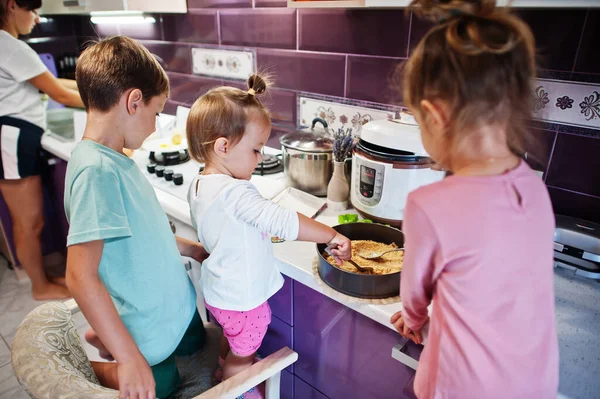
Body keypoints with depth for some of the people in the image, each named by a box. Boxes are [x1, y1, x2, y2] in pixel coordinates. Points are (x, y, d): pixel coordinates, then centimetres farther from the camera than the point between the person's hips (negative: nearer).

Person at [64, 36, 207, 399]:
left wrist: (190, 248, 15)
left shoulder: (117, 160, -1)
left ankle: (101, 339, 35)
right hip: (149, 331, -8)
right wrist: (130, 359, -30)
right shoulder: (96, 170, -30)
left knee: (194, 346, 32)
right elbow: (80, 275, -33)